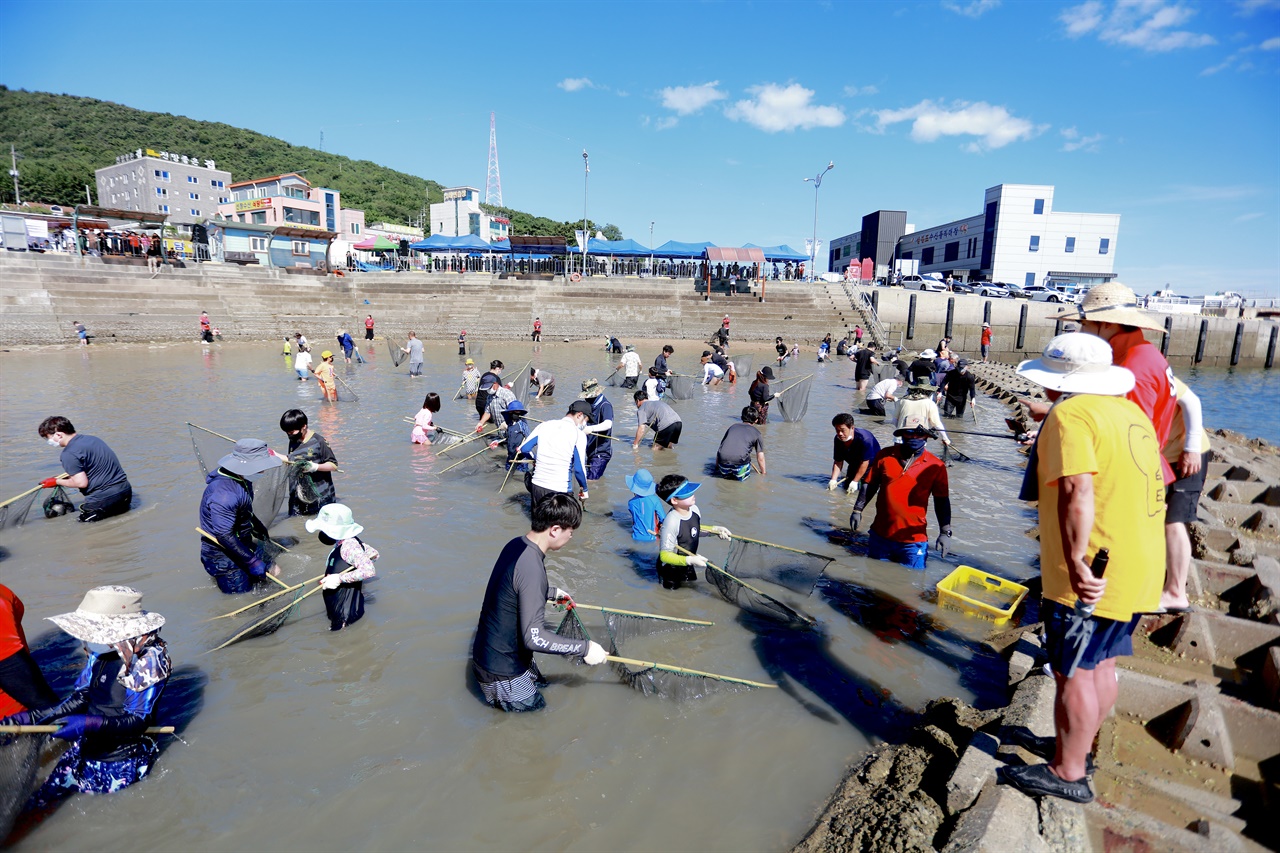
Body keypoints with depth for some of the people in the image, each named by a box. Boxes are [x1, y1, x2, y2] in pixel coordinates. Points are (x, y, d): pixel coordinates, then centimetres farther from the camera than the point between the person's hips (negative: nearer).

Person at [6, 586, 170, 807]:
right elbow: (80, 698, 7)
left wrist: (89, 724, -34)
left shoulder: (149, 659, -24)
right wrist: (30, 717, 0)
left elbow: (139, 720, -24)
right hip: (84, 750, 7)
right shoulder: (101, 651, -3)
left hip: (120, 764, -7)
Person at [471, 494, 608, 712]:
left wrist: (552, 592, 25)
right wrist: (585, 648, -25)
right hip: (501, 671, -9)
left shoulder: (516, 545, -4)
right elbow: (534, 637, -32)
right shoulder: (531, 566, -32)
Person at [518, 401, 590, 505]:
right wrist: (584, 489, 4)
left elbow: (523, 448, 8)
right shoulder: (579, 434, -8)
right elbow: (579, 469, -11)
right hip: (559, 491, -5)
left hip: (537, 486, 5)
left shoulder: (545, 425, 6)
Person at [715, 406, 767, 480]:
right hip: (739, 460, -3)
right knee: (741, 478, 25)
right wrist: (763, 473, 31)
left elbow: (719, 449, 27)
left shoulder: (733, 427, 25)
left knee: (725, 474, 30)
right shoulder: (756, 433, 16)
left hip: (723, 459, 3)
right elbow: (760, 458, 15)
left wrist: (717, 468, 36)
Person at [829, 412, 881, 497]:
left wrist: (855, 481, -28)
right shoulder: (838, 440, -20)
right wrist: (833, 479, -24)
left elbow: (864, 462, -30)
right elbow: (838, 462, -12)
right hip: (854, 465, 6)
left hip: (872, 464, -6)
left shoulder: (864, 439, -37)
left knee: (866, 487, -20)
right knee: (846, 487, 8)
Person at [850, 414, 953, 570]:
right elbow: (871, 485, 8)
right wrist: (858, 510, 6)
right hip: (880, 536, 2)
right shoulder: (885, 456, -2)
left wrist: (945, 532, -5)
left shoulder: (936, 466, -6)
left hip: (913, 541, -2)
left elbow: (942, 501, -1)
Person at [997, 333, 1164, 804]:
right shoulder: (1131, 413, 12)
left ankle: (1067, 773, 16)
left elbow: (1078, 490, -30)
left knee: (1073, 673, 3)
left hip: (1093, 575, -9)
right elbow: (1160, 481, 24)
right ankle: (1079, 744, 37)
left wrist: (1077, 561, -31)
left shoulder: (1070, 415, -18)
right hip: (1139, 567, 9)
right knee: (1100, 665, 21)